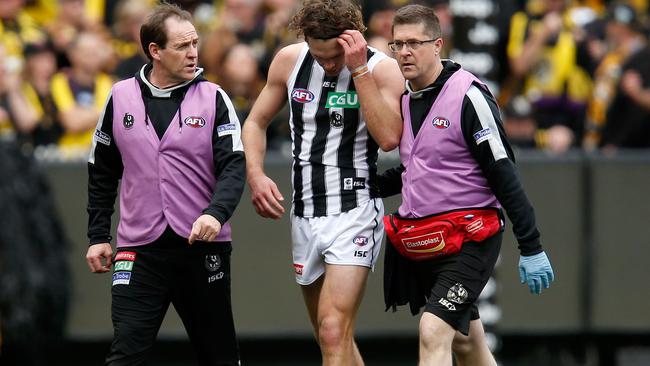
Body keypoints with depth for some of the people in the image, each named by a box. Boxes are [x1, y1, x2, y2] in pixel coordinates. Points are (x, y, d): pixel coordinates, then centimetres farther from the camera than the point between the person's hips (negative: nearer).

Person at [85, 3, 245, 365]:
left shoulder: (213, 98, 0)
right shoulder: (121, 98, 5)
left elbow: (234, 166, -8)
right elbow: (102, 173, 14)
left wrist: (216, 212, -26)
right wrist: (98, 237, 11)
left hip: (204, 246, 0)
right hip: (139, 250, 0)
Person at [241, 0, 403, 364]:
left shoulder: (382, 68, -10)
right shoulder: (289, 61, 3)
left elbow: (389, 137, -25)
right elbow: (256, 122, 15)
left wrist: (359, 69, -25)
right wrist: (256, 176, -3)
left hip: (355, 213, -6)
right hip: (305, 215, 6)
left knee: (334, 332, -19)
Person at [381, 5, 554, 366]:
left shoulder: (468, 95, -14)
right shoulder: (405, 98, 10)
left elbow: (504, 173, -15)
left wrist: (531, 247, -17)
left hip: (467, 239, -8)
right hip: (421, 240, 8)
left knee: (433, 334, -21)